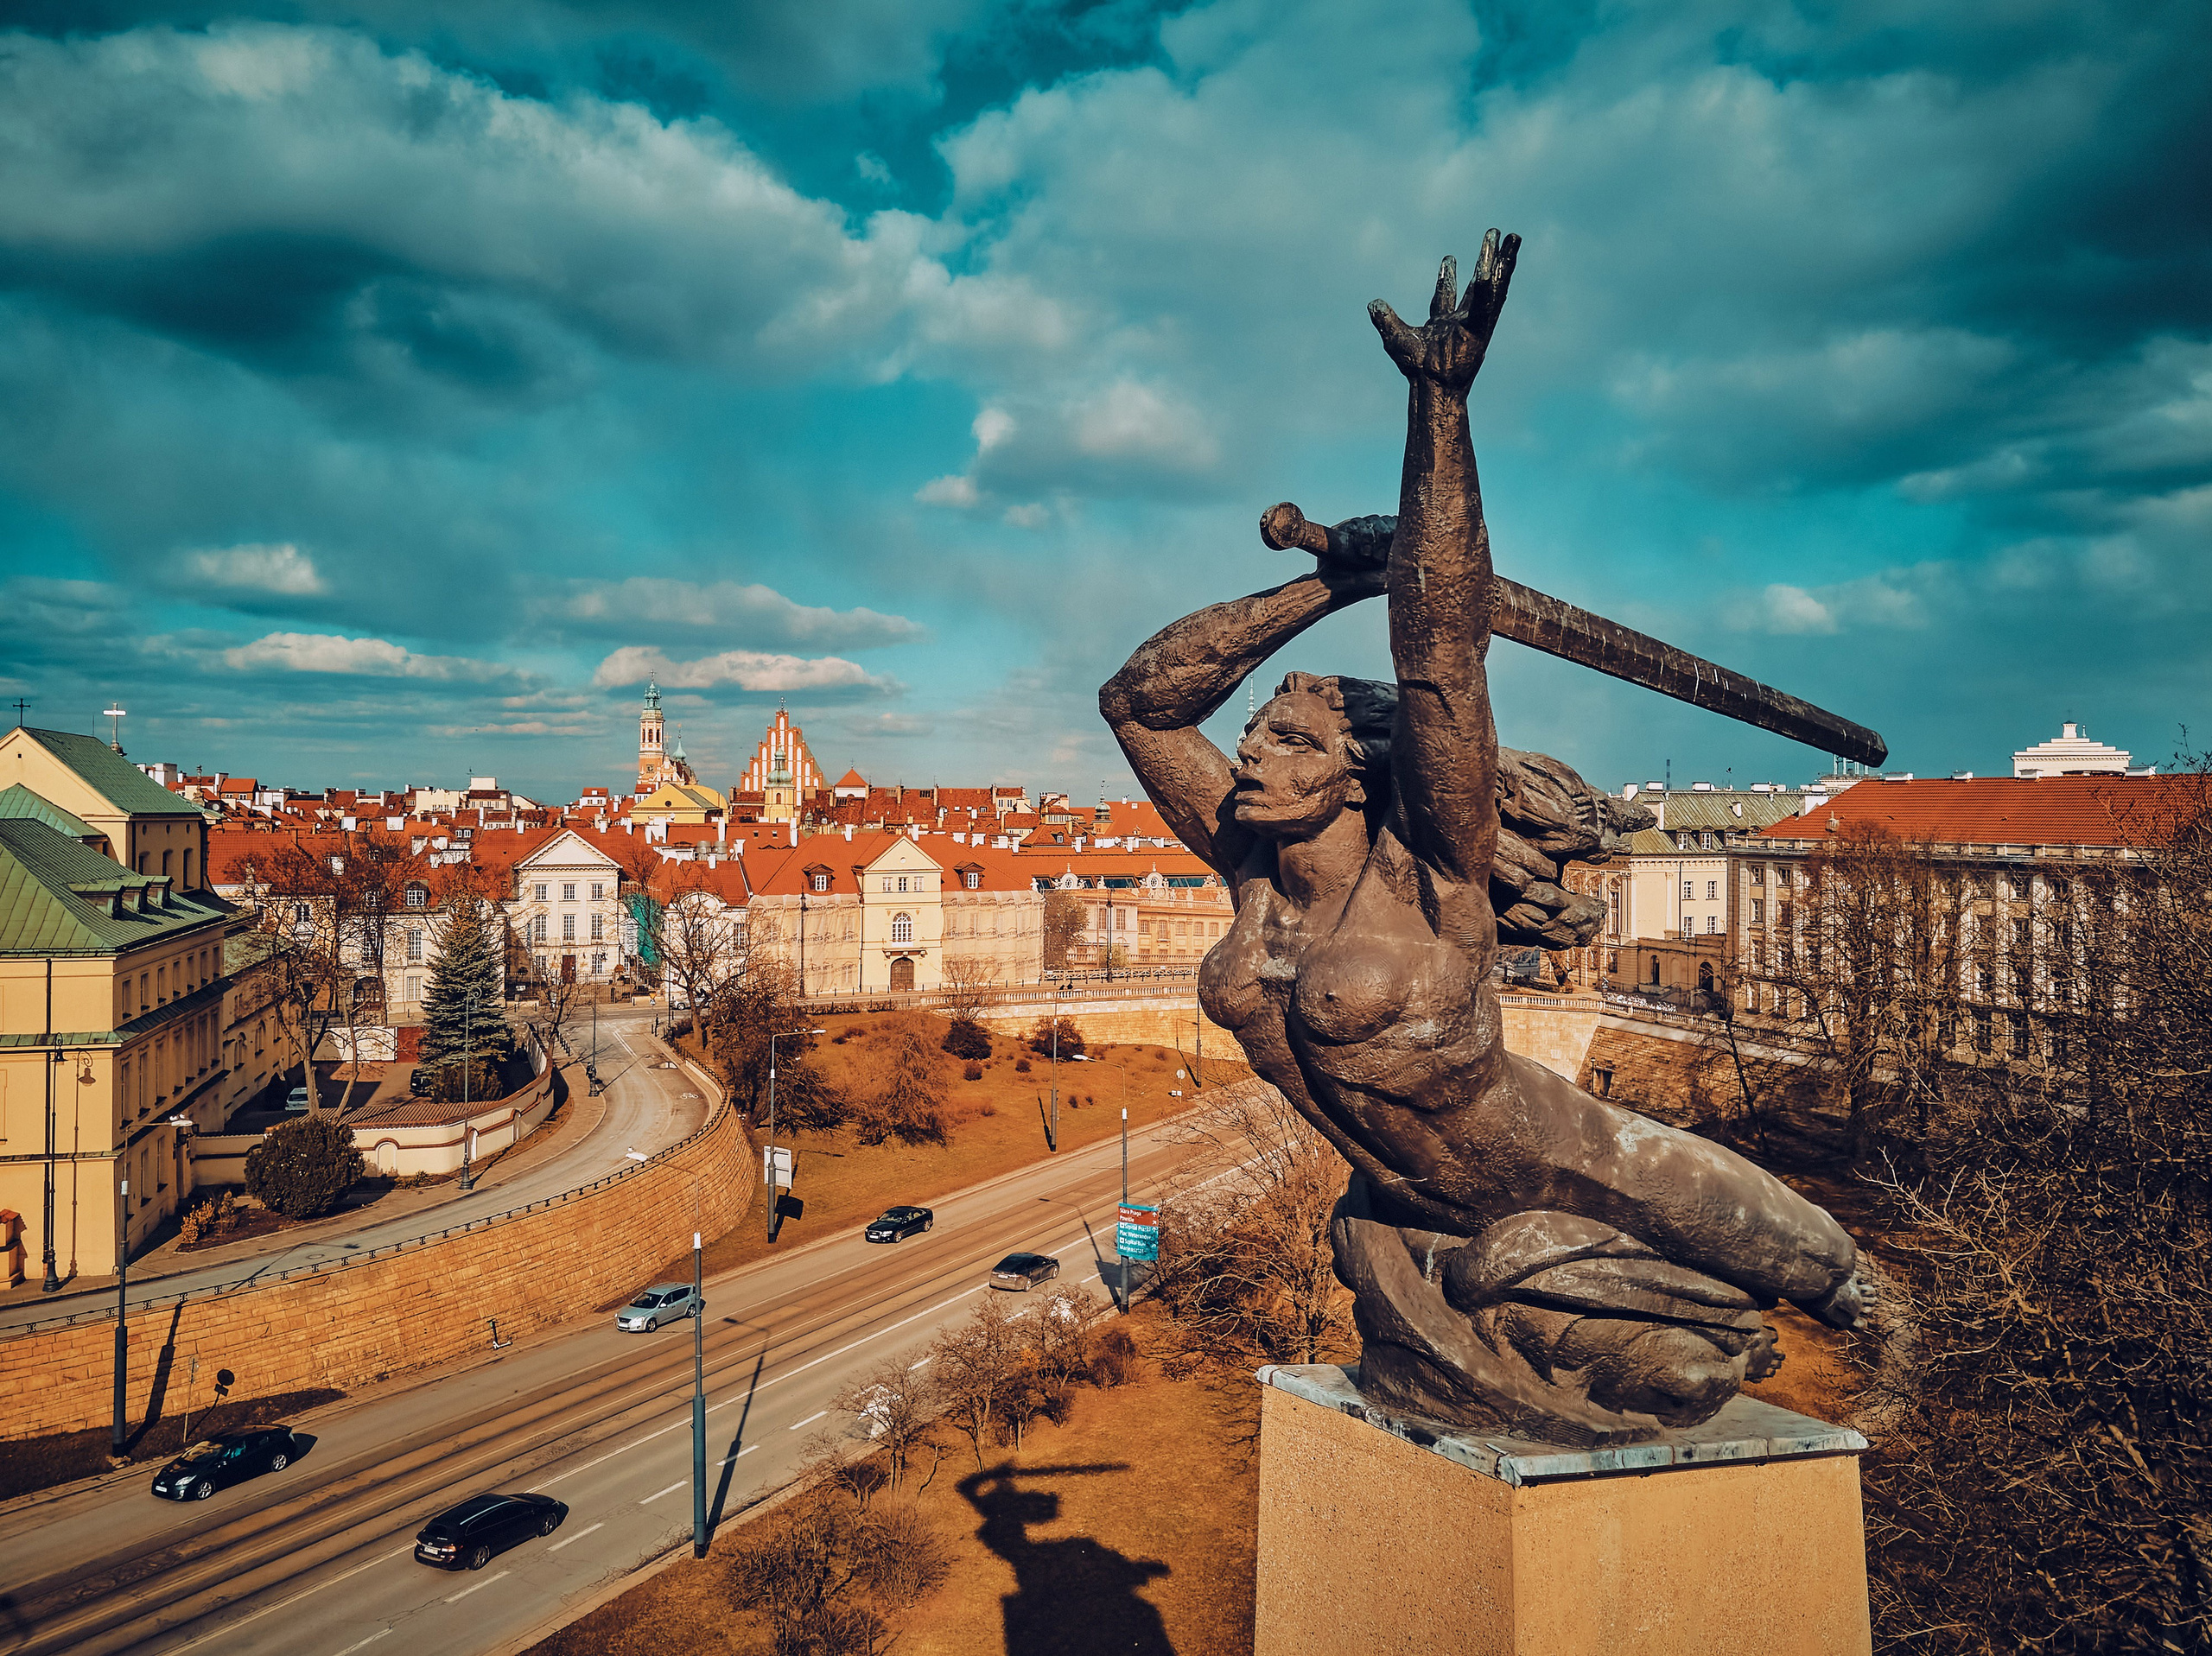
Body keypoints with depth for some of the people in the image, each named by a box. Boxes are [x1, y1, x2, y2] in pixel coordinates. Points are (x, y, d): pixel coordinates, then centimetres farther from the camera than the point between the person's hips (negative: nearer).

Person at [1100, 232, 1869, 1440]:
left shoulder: (1429, 874, -27)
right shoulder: (1252, 871, -11)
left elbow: (1441, 657, -40)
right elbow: (1141, 699, -9)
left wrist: (1440, 406, -45)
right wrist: (1332, 582, -10)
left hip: (1560, 1189, -6)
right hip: (1409, 1214, 6)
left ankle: (1821, 1273, 39)